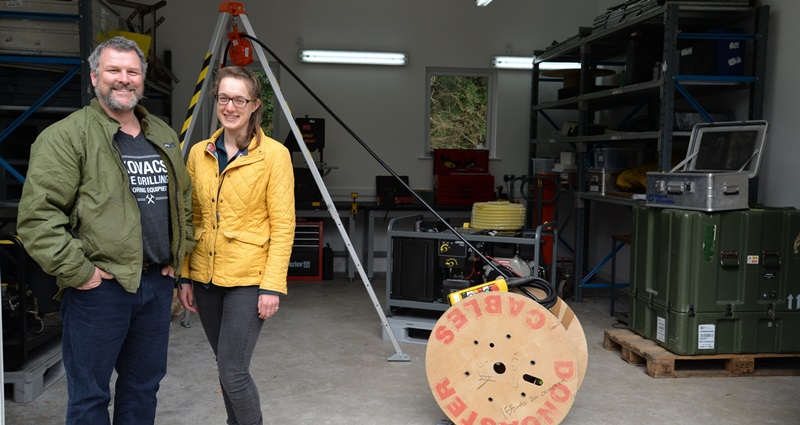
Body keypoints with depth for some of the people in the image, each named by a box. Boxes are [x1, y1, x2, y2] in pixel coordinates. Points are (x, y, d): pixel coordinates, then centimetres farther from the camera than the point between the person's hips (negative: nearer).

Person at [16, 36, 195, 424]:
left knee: (144, 387, 19)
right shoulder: (67, 136, -8)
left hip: (157, 283, 6)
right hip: (98, 288, -6)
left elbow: (184, 199, 23)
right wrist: (77, 271, -17)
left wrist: (179, 255, 13)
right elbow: (37, 215, -15)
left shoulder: (164, 137, 13)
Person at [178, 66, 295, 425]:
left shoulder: (274, 154, -9)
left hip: (248, 277, -5)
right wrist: (184, 276, 7)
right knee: (227, 366, 15)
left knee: (233, 371, -7)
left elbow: (283, 226, -11)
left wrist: (272, 285, -14)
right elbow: (191, 220, 10)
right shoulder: (199, 153, 6)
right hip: (205, 276, 5)